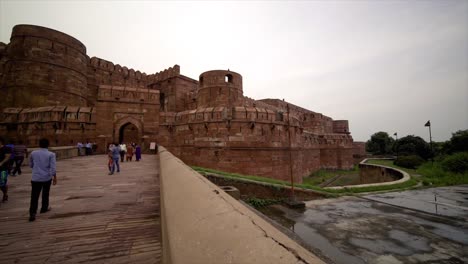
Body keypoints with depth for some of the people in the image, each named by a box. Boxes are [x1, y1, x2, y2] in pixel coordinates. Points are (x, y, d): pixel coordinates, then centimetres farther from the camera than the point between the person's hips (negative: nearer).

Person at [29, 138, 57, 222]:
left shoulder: (33, 153, 2)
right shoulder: (51, 154, -8)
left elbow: (31, 165, 15)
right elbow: (53, 168, -12)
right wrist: (55, 177, -2)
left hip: (35, 178, 1)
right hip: (47, 177, -1)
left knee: (34, 196, 3)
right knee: (45, 194, 18)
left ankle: (32, 213, -5)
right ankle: (44, 208, 31)